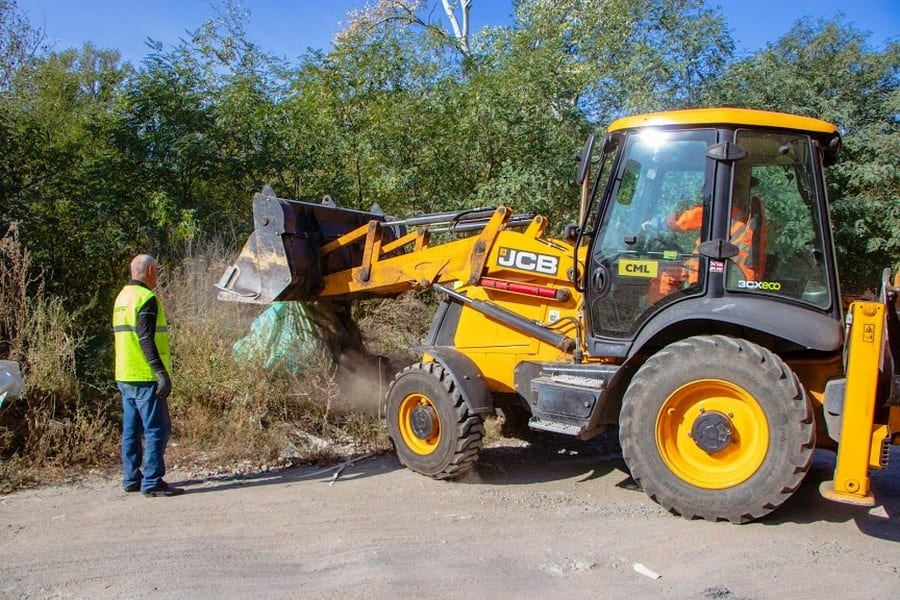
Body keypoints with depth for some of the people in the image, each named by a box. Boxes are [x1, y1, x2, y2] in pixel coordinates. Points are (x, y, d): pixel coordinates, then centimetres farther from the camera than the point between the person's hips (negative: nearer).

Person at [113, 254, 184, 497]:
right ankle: (152, 482, -5)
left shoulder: (122, 297, 17)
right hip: (145, 377, -10)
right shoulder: (146, 298, -13)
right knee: (156, 429, -6)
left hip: (125, 376, 10)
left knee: (131, 429, 14)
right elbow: (147, 340, -20)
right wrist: (162, 373, -21)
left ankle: (131, 478, 20)